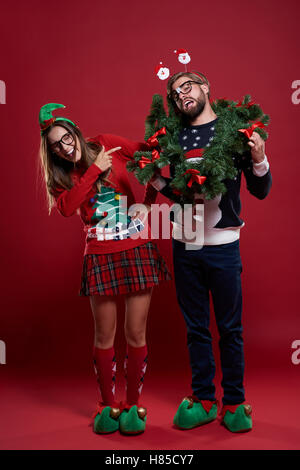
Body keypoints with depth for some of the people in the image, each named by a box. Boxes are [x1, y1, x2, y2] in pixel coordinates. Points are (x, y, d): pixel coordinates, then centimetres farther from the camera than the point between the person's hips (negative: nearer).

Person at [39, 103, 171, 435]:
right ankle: (108, 405, 26)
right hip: (101, 257, 1)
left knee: (136, 334, 4)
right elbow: (66, 208, -14)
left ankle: (133, 404, 23)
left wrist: (150, 195, 1)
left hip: (138, 251, 0)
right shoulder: (63, 177, 7)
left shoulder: (107, 145, 5)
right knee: (104, 336, 6)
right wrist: (94, 170, -11)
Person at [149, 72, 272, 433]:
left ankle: (234, 403, 25)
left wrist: (259, 160, -19)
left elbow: (260, 191, -1)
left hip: (223, 244, -3)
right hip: (184, 245, 4)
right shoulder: (175, 137, 9)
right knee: (196, 328, 12)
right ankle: (204, 400, 28)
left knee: (230, 328, 7)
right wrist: (156, 179, 0)